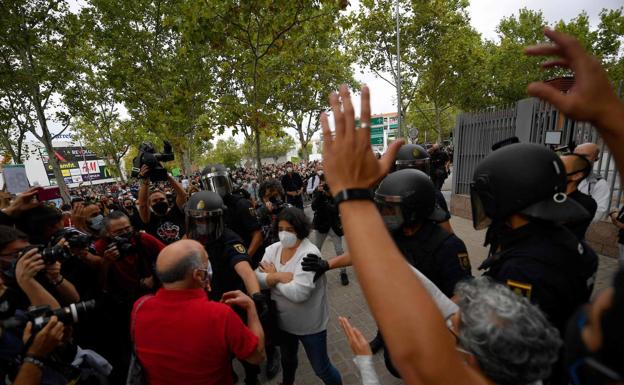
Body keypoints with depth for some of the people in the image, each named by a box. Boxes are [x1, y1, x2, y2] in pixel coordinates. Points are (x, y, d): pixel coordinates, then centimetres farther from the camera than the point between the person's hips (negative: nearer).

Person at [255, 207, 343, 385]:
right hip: (283, 321, 6)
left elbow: (298, 293, -34)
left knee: (321, 368, 14)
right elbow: (257, 277, -14)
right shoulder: (273, 249, -6)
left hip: (310, 324, -6)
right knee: (287, 358, 32)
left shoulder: (310, 253, -27)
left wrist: (273, 277, -20)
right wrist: (279, 276, -29)